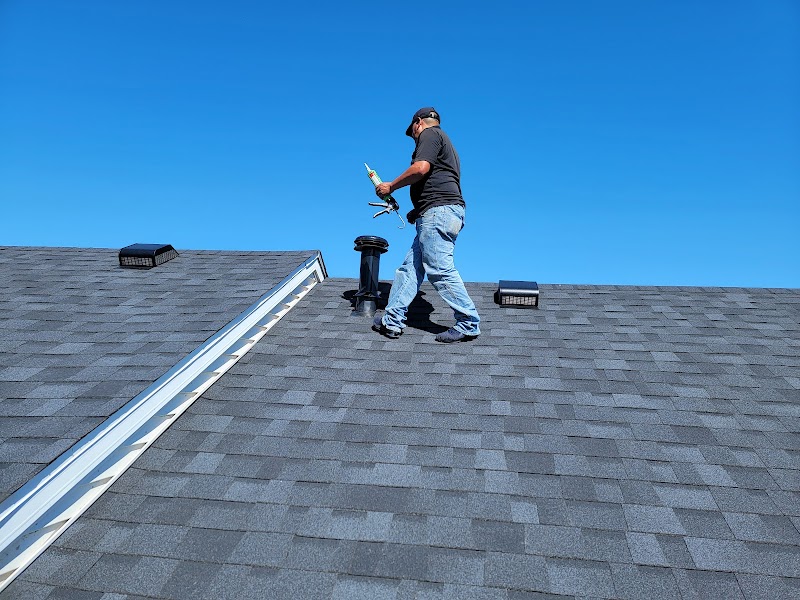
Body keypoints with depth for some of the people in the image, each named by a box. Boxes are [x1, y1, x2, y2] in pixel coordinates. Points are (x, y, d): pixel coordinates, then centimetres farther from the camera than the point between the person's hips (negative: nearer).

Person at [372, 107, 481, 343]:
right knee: (410, 267, 7)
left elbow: (421, 168, -14)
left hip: (438, 211, -10)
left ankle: (468, 324, -9)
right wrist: (417, 212, 29)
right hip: (440, 214, 10)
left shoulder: (430, 134, 3)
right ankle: (392, 321, 8)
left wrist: (391, 186, -3)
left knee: (439, 269, -13)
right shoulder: (443, 142, 32)